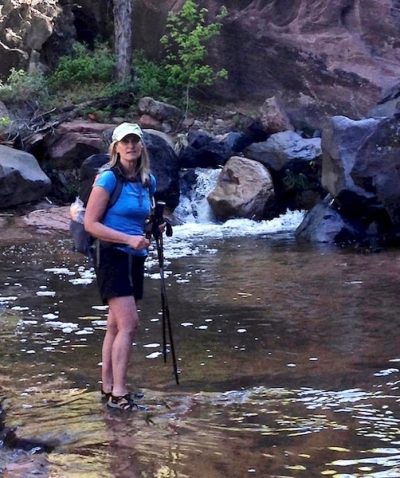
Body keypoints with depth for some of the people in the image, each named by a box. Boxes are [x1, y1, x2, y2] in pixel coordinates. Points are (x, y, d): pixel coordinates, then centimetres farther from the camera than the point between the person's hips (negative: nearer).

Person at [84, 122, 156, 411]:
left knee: (116, 326, 11)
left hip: (135, 258, 7)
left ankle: (108, 387, 18)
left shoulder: (148, 181, 9)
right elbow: (91, 224, -14)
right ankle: (118, 393, -13)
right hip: (112, 257, -7)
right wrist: (128, 239, -20)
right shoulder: (108, 179, -11)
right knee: (129, 324, -15)